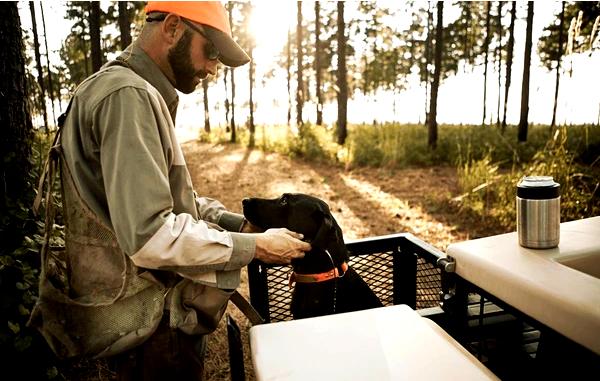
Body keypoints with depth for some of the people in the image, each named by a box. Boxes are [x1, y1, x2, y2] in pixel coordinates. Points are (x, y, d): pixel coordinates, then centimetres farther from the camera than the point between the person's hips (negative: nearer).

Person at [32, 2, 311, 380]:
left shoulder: (144, 96, 11)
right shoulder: (127, 95, -22)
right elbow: (149, 235, -30)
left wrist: (241, 223, 2)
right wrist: (256, 247, -21)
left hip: (156, 307, 10)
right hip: (152, 324, -10)